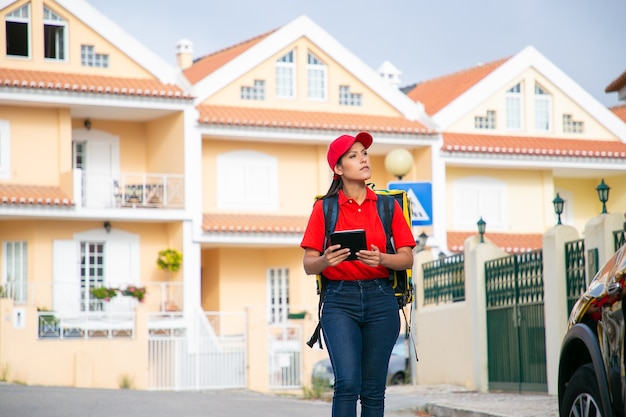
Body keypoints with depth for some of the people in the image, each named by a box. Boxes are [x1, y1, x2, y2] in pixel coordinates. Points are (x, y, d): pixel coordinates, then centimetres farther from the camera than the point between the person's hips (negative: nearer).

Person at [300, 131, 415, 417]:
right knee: (347, 382, -16)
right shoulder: (324, 208, 5)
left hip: (380, 299, 2)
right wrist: (325, 260, -20)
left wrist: (381, 259, -15)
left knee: (373, 390, 2)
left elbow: (407, 258, 5)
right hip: (339, 300, -2)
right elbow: (308, 265, 2)